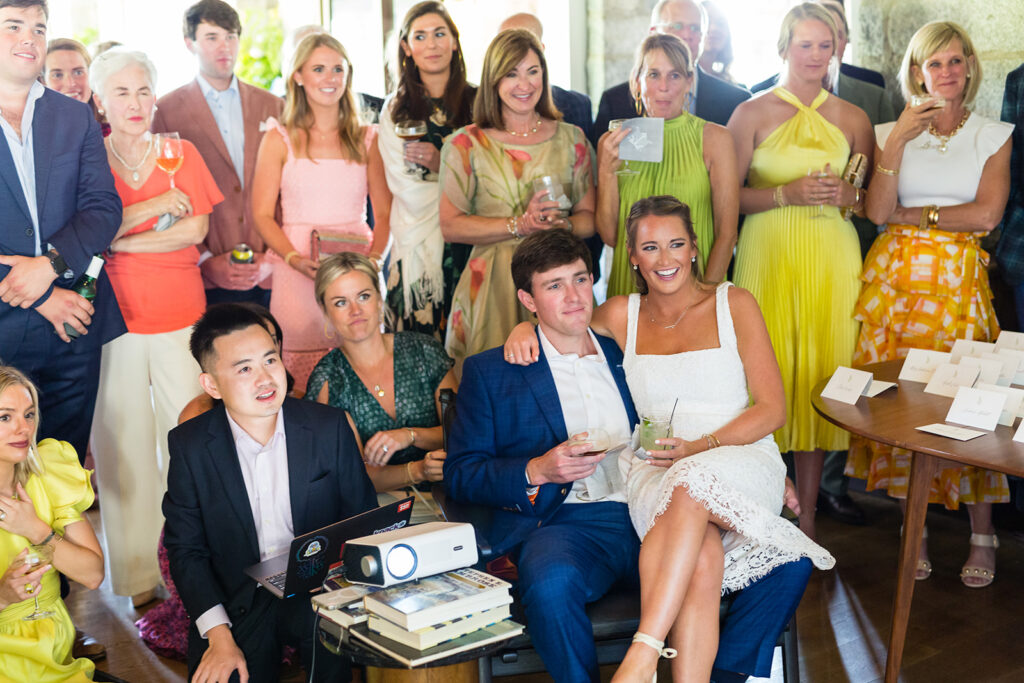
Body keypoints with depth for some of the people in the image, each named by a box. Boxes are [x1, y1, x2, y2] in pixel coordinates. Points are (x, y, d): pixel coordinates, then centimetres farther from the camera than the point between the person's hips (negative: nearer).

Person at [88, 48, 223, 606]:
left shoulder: (181, 154, 10)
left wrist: (117, 239, -8)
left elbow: (196, 229, -2)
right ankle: (138, 576, 10)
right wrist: (154, 207, -9)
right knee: (123, 442, 0)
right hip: (113, 316, -1)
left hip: (180, 316, 1)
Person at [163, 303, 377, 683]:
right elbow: (185, 548, 0)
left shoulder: (329, 427, -4)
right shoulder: (190, 445, -4)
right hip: (238, 605, 1)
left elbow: (363, 522, 3)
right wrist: (219, 637, -11)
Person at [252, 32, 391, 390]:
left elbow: (385, 213, 10)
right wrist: (295, 259, -13)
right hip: (296, 278, -1)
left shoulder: (368, 139, 12)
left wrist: (373, 259, -8)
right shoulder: (280, 139, 7)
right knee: (299, 390, -4)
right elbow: (262, 215, 3)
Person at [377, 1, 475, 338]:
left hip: (469, 245, 1)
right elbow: (407, 189, -2)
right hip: (418, 244, 0)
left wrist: (443, 165, -11)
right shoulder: (396, 110, 5)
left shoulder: (478, 102, 6)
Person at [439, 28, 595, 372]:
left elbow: (589, 217, 10)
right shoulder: (466, 144, 3)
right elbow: (450, 226, -3)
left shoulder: (571, 139, 11)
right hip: (491, 286, -2)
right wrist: (521, 225, -12)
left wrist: (561, 224, -12)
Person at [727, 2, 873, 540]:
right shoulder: (752, 113, 4)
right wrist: (788, 194, -14)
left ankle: (807, 514, 11)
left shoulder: (852, 119, 11)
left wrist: (845, 194, -6)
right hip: (767, 255, -2)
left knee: (821, 374, 1)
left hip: (832, 260, 2)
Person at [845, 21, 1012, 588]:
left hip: (959, 281, -1)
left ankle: (982, 534, 7)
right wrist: (897, 144, -10)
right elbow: (877, 211, -3)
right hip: (895, 278, 1)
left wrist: (913, 215, -2)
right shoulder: (892, 133, 10)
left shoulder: (994, 136, 10)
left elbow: (987, 213, -4)